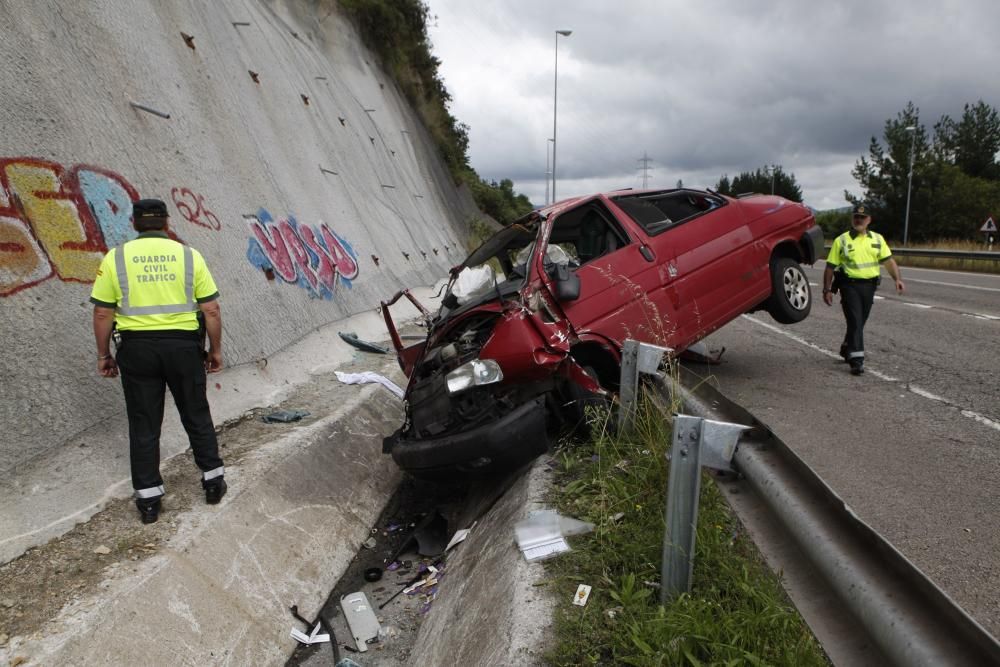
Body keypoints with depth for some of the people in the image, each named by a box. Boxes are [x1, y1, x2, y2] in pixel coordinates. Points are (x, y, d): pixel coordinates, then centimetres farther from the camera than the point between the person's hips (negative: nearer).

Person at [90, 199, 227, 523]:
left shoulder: (116, 257, 0)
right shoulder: (189, 255, 0)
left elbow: (103, 314, 0)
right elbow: (211, 310, -2)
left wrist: (104, 354, 11)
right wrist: (215, 350, 9)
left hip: (137, 348, 0)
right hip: (183, 345, 0)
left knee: (144, 424, 10)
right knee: (196, 416, 16)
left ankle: (148, 499, 17)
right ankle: (213, 480, 25)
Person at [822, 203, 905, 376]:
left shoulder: (877, 239, 10)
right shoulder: (841, 241, 0)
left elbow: (889, 261, 5)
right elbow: (830, 267, 0)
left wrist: (898, 279, -10)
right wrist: (827, 290, -5)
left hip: (869, 286, 4)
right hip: (849, 285, -4)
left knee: (860, 322, 14)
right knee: (855, 322, -10)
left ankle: (846, 350, 35)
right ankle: (856, 359, -10)